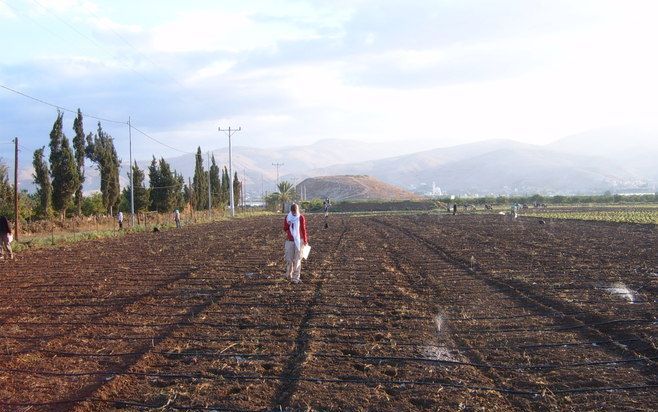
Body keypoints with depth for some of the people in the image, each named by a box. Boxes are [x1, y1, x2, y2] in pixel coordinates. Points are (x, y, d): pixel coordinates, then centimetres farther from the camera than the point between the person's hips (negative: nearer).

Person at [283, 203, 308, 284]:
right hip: (289, 240, 2)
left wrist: (305, 241, 7)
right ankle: (289, 274, 21)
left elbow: (303, 229, 5)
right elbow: (285, 229, 8)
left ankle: (296, 277, 1)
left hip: (299, 240, -2)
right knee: (289, 259, 0)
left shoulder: (301, 218, -1)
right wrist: (288, 225, -14)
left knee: (297, 259, -2)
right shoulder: (287, 217, 4)